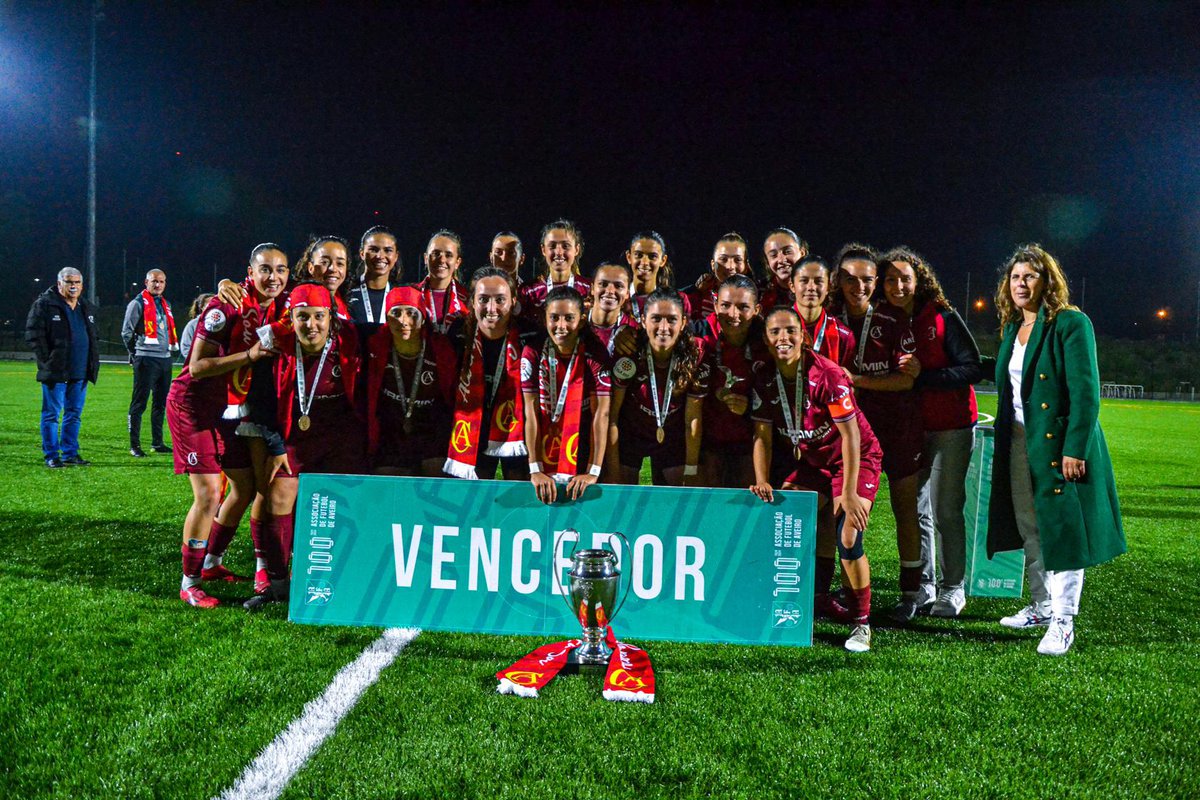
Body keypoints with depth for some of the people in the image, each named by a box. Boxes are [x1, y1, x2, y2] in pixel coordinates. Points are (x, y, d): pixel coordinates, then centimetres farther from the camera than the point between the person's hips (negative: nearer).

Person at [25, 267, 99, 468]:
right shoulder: (44, 305, -5)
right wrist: (47, 360, -13)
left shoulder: (87, 308, 15)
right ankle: (51, 456, 6)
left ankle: (70, 453, 19)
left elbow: (94, 338, 23)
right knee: (52, 414, 0)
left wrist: (93, 363, 12)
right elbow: (33, 335, -8)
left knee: (74, 414, 11)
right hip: (55, 372, -6)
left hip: (80, 372, 6)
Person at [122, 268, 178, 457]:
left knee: (161, 402, 11)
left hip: (166, 359, 8)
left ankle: (157, 442, 19)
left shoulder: (165, 305, 19)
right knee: (139, 403, -5)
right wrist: (135, 354, 0)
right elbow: (126, 332, -4)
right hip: (147, 360, -7)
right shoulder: (138, 303, -4)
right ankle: (134, 445, -2)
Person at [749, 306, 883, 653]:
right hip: (804, 459, 5)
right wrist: (763, 483, -17)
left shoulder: (827, 375, -26)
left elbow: (850, 435, -23)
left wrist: (849, 493, -25)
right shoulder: (765, 380, -9)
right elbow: (762, 436, -4)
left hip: (854, 458, -5)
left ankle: (861, 623, 1)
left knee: (848, 539, -17)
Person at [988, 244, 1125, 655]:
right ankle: (1041, 607, 30)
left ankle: (1063, 622, 6)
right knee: (1030, 530, 15)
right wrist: (1003, 445, 14)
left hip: (1060, 445, -8)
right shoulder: (1012, 329, 13)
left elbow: (1086, 391, -15)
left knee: (1062, 531, -2)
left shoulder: (1071, 324, -10)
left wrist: (1075, 449, -20)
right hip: (1019, 445, 8)